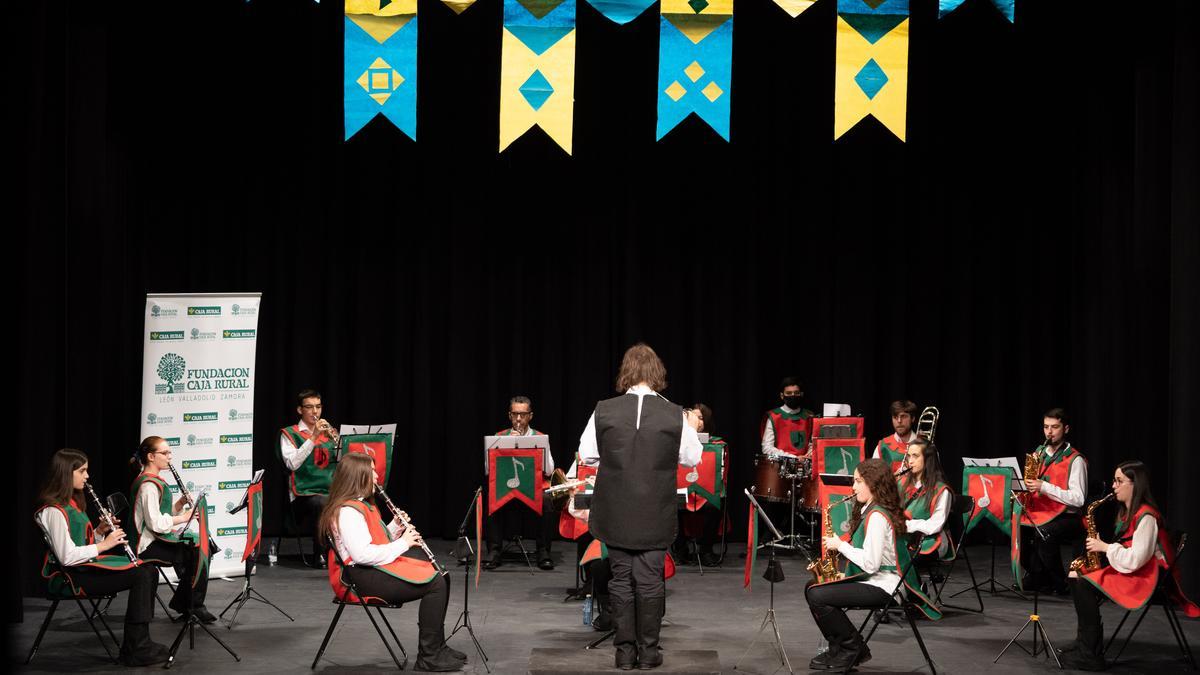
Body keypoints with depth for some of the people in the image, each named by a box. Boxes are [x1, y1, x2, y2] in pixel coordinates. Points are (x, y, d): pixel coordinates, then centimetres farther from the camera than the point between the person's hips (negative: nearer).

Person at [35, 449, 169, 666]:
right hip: (70, 577, -10)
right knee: (140, 575, -20)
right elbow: (67, 556, -23)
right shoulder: (54, 511, -17)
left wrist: (99, 531, 1)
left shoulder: (72, 503, 14)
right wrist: (104, 544, -15)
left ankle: (139, 643, -1)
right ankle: (136, 650, -14)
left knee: (149, 571, -1)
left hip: (87, 566, 10)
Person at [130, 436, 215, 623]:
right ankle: (194, 605, -1)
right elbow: (155, 523, -24)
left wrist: (180, 504, 0)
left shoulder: (156, 481, 14)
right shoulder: (148, 485, -17)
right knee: (198, 554, -17)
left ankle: (182, 602, 10)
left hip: (159, 538, 10)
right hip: (149, 545, -10)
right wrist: (184, 517, -15)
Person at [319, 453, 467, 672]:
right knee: (434, 584, -19)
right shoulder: (348, 512, -18)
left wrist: (396, 527, 3)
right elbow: (361, 555, -27)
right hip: (361, 579, -11)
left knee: (439, 576, 9)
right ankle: (428, 657, -13)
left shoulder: (363, 504, 16)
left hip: (377, 566, 11)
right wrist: (402, 544, -18)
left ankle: (437, 647, 13)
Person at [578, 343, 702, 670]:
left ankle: (625, 651, 13)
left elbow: (586, 453, 2)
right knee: (650, 580, 9)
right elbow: (692, 459, 2)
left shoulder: (604, 411, -8)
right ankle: (648, 651, 14)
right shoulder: (675, 415, -10)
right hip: (654, 515, -1)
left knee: (621, 579, 10)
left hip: (615, 514, 1)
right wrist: (692, 430, 19)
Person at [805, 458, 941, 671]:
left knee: (817, 597, -20)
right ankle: (840, 647, 10)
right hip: (870, 580, 11)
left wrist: (840, 545, -15)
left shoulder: (877, 516, -20)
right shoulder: (870, 510, 13)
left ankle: (852, 648, -2)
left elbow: (871, 564, -25)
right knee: (812, 587, 9)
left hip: (881, 587, -11)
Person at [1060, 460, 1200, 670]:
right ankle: (1084, 643, -2)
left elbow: (1136, 559, -24)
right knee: (1075, 576, 0)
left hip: (1142, 577, -10)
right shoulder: (1128, 512, 15)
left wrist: (1105, 547, -14)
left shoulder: (1146, 516, -17)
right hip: (1125, 571, 10)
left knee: (1084, 586, -24)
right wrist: (1101, 546, 0)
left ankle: (1091, 655, -20)